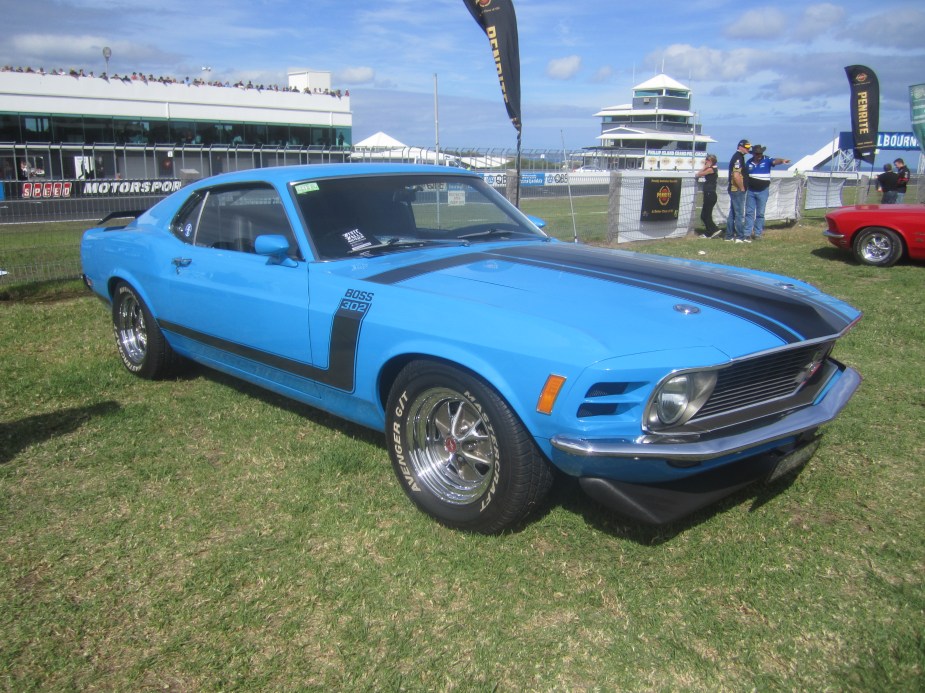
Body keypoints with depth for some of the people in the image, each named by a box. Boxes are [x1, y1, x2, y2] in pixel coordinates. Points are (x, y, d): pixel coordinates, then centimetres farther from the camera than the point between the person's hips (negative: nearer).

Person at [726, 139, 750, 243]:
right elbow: (736, 175, -25)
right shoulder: (738, 158, -15)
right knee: (740, 214, -7)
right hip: (738, 190, -10)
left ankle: (729, 236, 16)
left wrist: (742, 187, 18)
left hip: (734, 190, 10)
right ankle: (740, 237, -5)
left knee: (732, 213, 12)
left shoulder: (737, 157, 16)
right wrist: (742, 188, -16)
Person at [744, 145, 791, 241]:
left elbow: (775, 161, -27)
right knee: (749, 212, 1)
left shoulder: (767, 160, -6)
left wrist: (782, 160, -48)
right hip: (751, 191, 2)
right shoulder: (749, 162, 3)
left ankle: (758, 233, 12)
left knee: (760, 213, 5)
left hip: (763, 191, -2)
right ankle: (748, 234, 2)